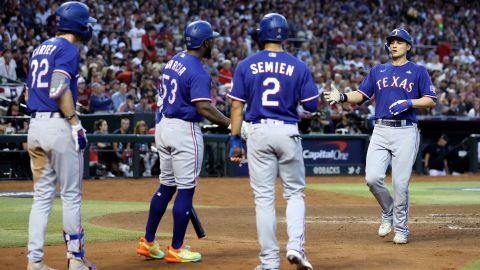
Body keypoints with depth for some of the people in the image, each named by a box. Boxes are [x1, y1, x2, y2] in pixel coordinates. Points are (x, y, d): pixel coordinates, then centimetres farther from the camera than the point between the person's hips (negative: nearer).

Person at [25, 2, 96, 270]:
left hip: (35, 125, 8)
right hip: (59, 127, -8)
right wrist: (77, 124, -17)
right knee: (71, 195, 1)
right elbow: (59, 90, -20)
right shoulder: (68, 49, -8)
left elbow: (35, 88, 16)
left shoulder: (41, 49, 17)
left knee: (43, 196, 8)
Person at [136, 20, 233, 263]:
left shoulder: (174, 61, 10)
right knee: (186, 189, -1)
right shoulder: (198, 72, -17)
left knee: (166, 186, 17)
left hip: (165, 125, 9)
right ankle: (176, 249, 2)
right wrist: (230, 123, -21)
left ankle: (148, 242, 18)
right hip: (185, 131, -9)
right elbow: (204, 108, -25)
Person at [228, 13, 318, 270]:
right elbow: (312, 105, 0)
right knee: (294, 193, 13)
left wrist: (235, 141, 5)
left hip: (258, 133, 0)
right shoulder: (298, 66, -1)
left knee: (264, 197, 4)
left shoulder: (246, 66, 0)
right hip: (288, 132, 0)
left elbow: (237, 106, 0)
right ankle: (295, 246, -6)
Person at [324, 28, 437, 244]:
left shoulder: (418, 71, 6)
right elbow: (361, 95, 14)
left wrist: (409, 103, -15)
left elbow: (431, 101, 1)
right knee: (372, 178, -10)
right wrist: (342, 97, -5)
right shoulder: (378, 70, 17)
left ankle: (401, 228, 10)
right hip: (380, 131, 3)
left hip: (405, 132, -3)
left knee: (400, 184, -5)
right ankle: (388, 212, 17)